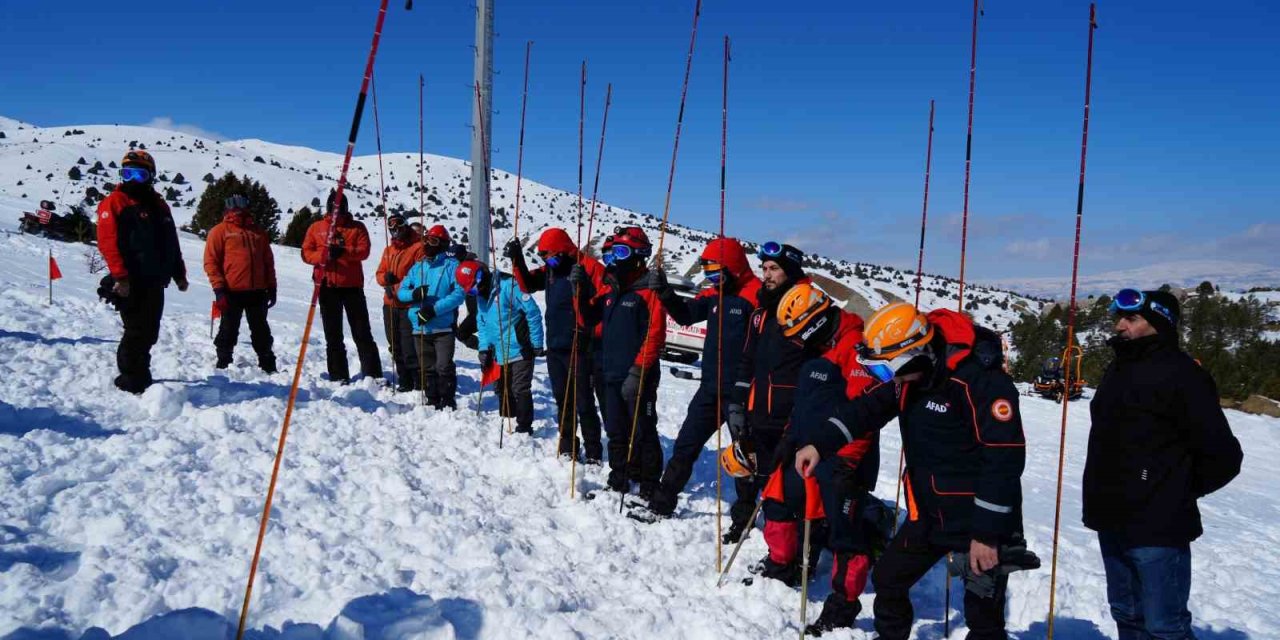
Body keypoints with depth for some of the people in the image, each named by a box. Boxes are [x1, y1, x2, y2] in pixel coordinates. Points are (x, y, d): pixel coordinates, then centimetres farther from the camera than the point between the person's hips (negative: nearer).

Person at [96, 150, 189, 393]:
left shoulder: (158, 205, 18)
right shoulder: (114, 203, -3)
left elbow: (171, 243, 21)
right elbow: (108, 242, -13)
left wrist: (179, 274, 17)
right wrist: (120, 276, -21)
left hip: (155, 282, 7)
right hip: (131, 284, -7)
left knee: (149, 334, 12)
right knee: (137, 332, -5)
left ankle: (140, 377, 24)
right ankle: (131, 382, 6)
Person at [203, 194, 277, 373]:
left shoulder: (258, 232, 15)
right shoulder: (220, 231, 2)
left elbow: (268, 261, 18)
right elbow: (211, 261, -4)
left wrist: (271, 286, 12)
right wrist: (219, 288, -12)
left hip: (257, 291, 4)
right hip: (231, 292, -4)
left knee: (261, 331, 10)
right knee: (228, 330, 4)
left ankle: (268, 366, 17)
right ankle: (223, 364, 14)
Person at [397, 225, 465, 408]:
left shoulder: (451, 265, -1)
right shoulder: (418, 267, 15)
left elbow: (459, 294, -12)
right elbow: (402, 291, 11)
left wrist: (435, 309, -20)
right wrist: (414, 294, -13)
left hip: (444, 327, -5)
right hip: (420, 328, 5)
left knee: (444, 367, -9)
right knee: (427, 368, 10)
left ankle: (448, 402, 3)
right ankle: (433, 402, 20)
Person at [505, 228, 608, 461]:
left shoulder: (588, 267, -12)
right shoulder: (550, 270, 11)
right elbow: (527, 285, 18)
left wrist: (595, 339, -19)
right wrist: (517, 260, 3)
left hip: (579, 349, -8)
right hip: (554, 348, 8)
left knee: (584, 404, -2)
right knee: (562, 402, 15)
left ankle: (593, 454, 7)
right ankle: (568, 448, 27)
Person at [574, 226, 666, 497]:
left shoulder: (648, 292, -12)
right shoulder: (610, 291, 12)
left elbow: (655, 337, -18)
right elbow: (588, 318, 20)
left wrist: (637, 372, -22)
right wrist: (580, 291, 5)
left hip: (638, 379, -8)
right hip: (612, 376, 8)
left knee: (642, 434, 0)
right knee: (616, 432, 17)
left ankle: (649, 490, 9)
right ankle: (618, 481, 30)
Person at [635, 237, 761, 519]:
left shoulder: (756, 295, -14)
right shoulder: (715, 294, 10)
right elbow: (686, 315, 15)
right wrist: (664, 292, -1)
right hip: (710, 387, 8)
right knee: (685, 444, 13)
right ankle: (662, 503, 24)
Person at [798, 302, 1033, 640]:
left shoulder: (981, 380, -24)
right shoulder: (910, 378, 2)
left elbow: (1005, 459, -25)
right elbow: (866, 409, 9)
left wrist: (987, 532, -23)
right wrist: (818, 443, -5)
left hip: (979, 523, -8)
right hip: (926, 515, 8)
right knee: (887, 579, 18)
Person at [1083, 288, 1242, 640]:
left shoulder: (1181, 373, -13)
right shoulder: (1118, 369, 12)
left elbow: (1222, 455, -14)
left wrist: (1180, 492, -3)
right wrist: (1103, 497, 14)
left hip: (1157, 529, -8)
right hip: (1111, 522, 8)